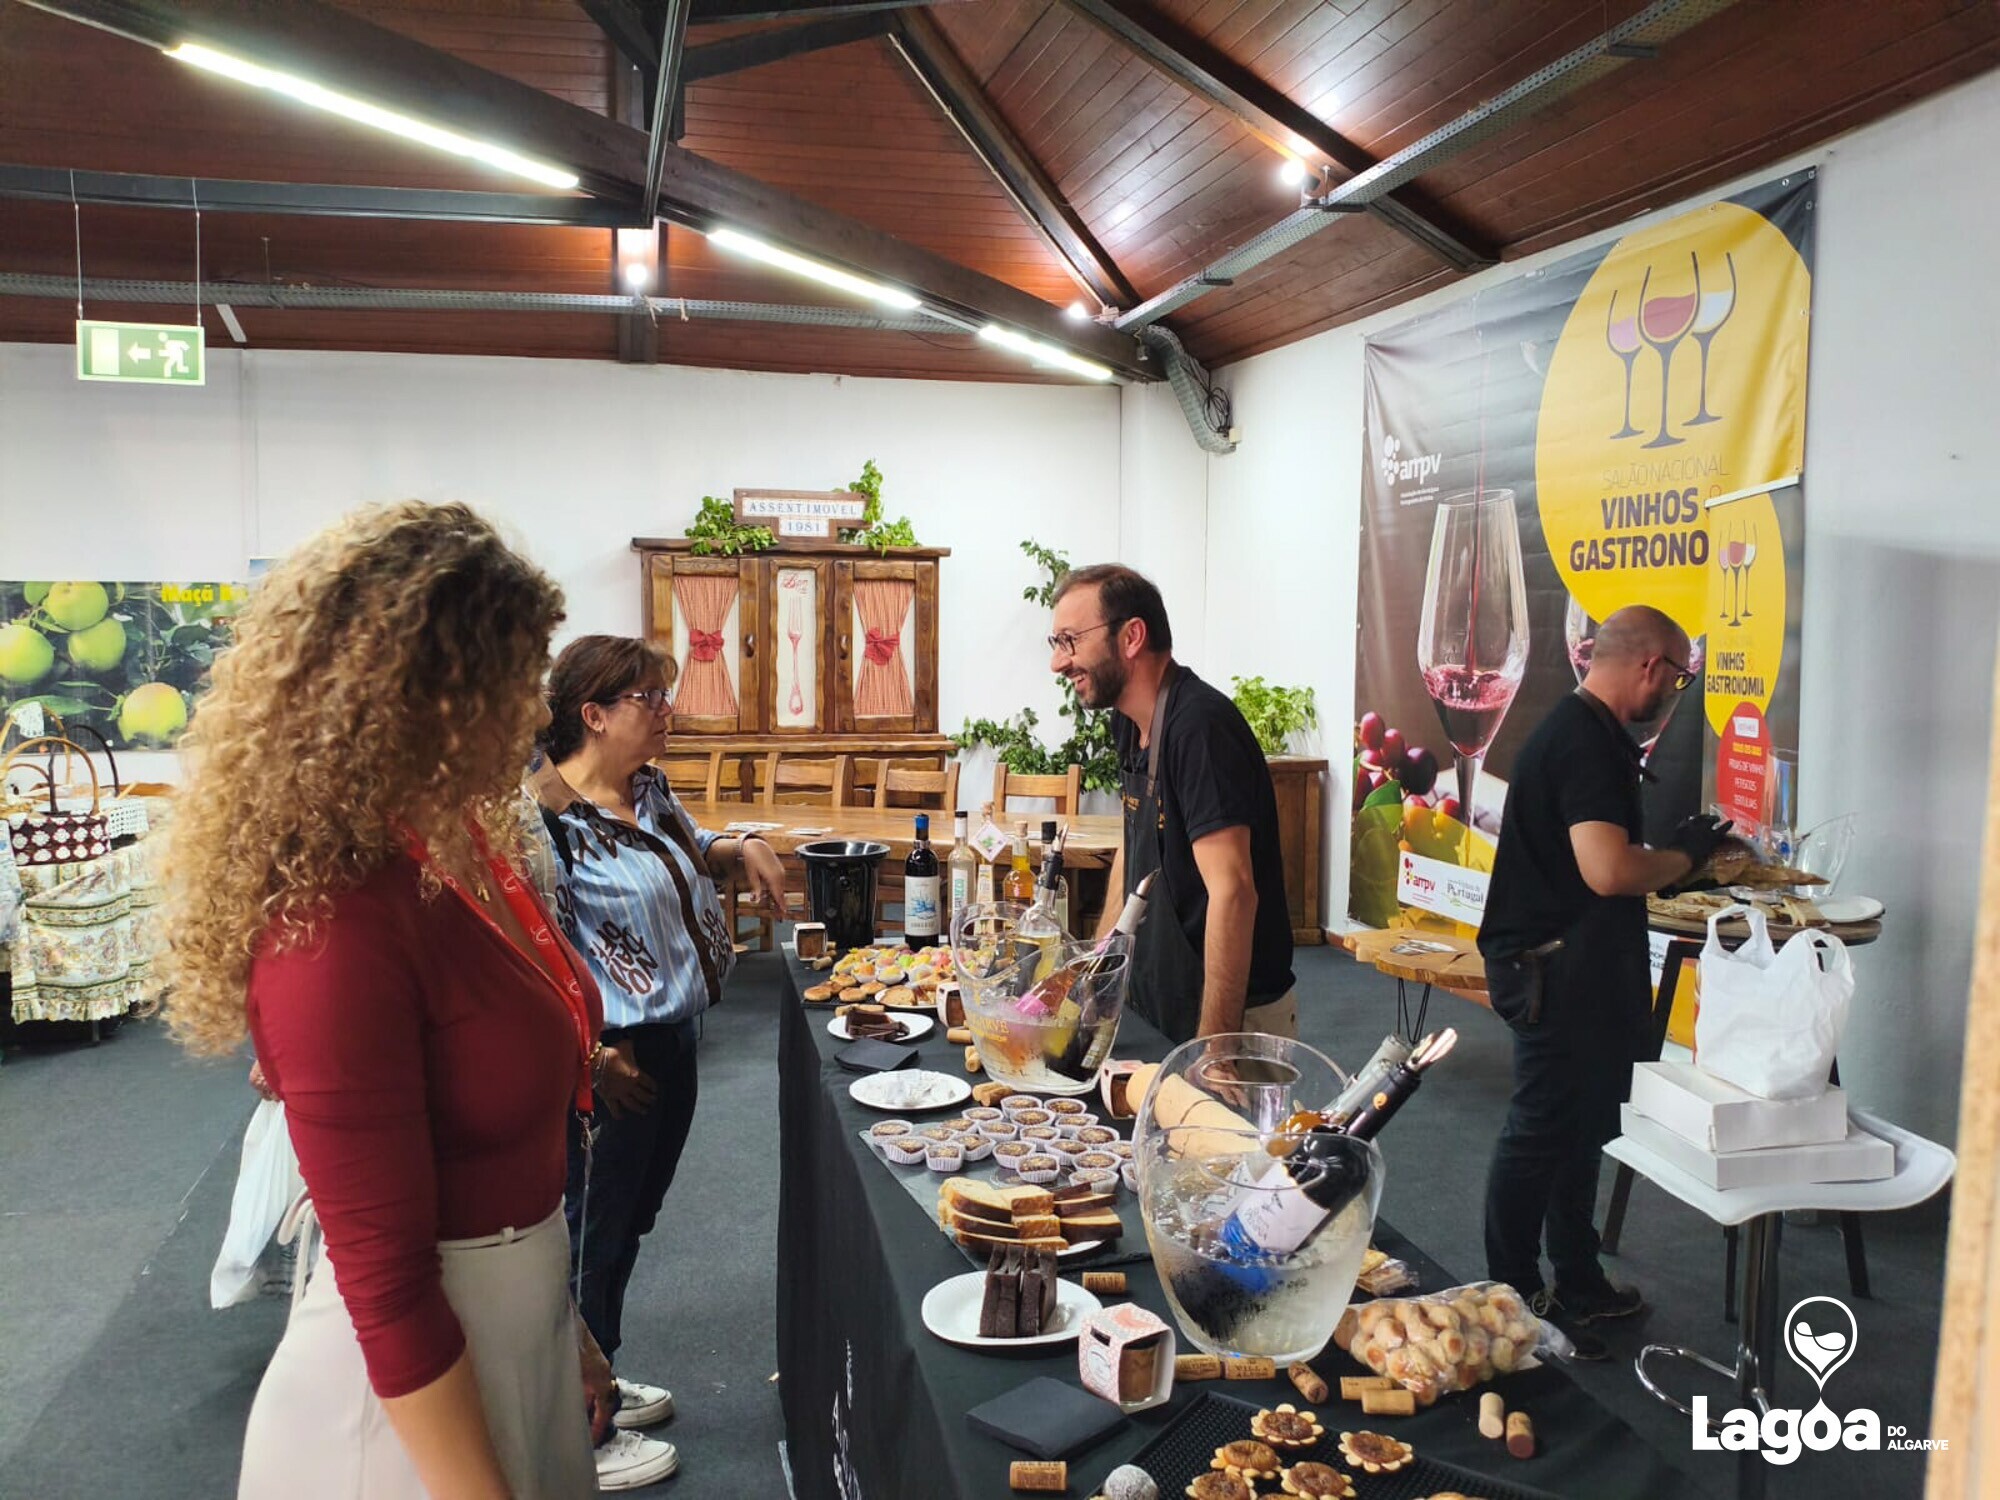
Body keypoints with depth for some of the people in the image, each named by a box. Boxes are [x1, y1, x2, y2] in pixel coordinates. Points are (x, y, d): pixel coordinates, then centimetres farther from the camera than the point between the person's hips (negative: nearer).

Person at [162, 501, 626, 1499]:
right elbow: (386, 1282, -23)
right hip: (419, 1381, -8)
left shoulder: (457, 847, -3)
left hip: (520, 1309, 8)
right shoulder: (335, 929, -27)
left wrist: (562, 1323, 16)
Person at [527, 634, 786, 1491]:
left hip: (674, 1044, 9)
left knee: (628, 1224, 23)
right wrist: (592, 1053, -23)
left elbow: (688, 851, 23)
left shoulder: (649, 789, 5)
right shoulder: (545, 813, -22)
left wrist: (742, 851, 3)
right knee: (592, 1238, 8)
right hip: (613, 1064, -9)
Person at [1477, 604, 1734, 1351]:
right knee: (1540, 1134, 0)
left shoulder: (1579, 730, 13)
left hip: (1577, 972, 11)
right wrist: (1687, 855, -13)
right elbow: (1608, 871, -30)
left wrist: (1680, 853, 17)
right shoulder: (1588, 743, -21)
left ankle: (1578, 1287, 33)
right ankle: (1515, 1302, 13)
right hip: (1560, 973, -11)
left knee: (1578, 1128, 19)